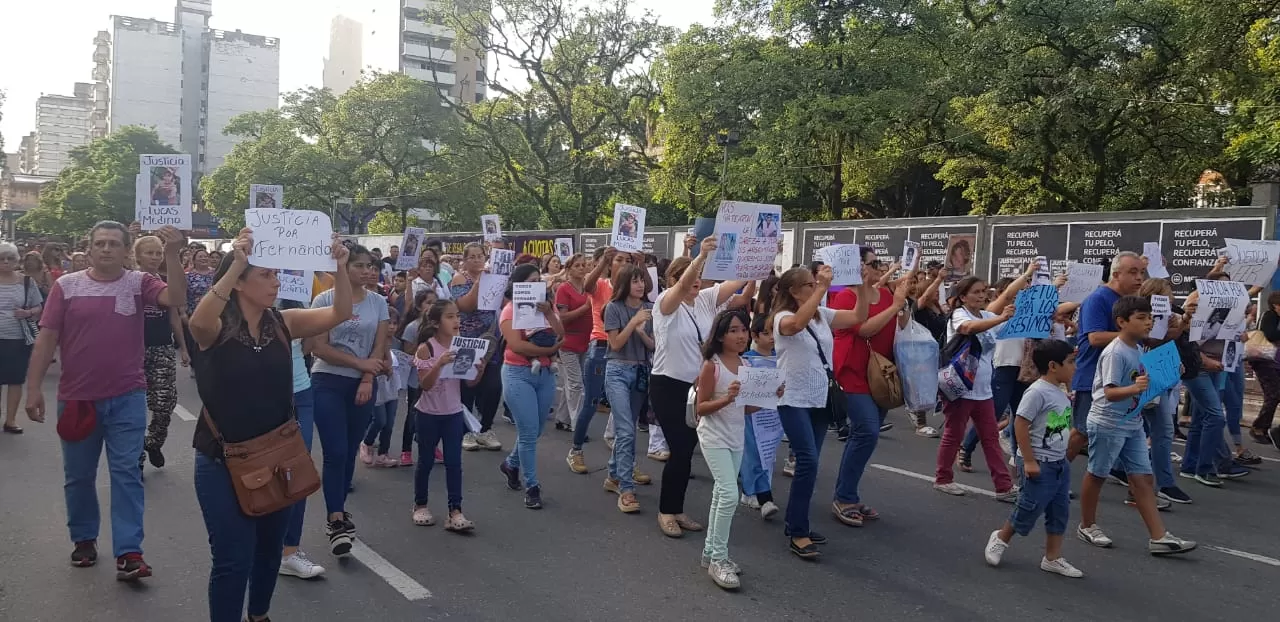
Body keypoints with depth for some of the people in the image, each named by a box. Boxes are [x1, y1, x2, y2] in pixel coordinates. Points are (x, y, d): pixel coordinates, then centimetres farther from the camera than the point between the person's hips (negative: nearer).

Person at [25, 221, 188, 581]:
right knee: (78, 475, 15)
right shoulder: (67, 286, -2)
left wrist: (172, 256, -30)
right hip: (76, 398, 1)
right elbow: (46, 339, -1)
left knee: (126, 474, 0)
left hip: (127, 398, -1)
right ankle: (84, 539, 34)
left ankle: (128, 552, 3)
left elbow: (176, 300, -20)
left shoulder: (139, 283, -2)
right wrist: (34, 388, -4)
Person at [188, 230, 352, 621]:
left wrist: (340, 267, -24)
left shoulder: (283, 324, -1)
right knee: (233, 559, -1)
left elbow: (339, 314, -9)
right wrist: (236, 264, -44)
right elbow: (198, 322, -38)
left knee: (270, 548, 21)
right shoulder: (216, 329, -14)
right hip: (224, 461, -5)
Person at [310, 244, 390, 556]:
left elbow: (379, 346, 2)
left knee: (349, 453, 10)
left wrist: (367, 380, -10)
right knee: (335, 453, -9)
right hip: (328, 383, -4)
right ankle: (337, 522, -7)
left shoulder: (378, 302, 5)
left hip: (363, 385, 4)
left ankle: (337, 511, 24)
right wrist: (360, 363, -15)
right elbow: (319, 348, -10)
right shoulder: (324, 300, -6)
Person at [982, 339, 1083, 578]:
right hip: (1040, 464, -9)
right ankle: (1001, 538, 25)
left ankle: (1053, 558, 22)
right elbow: (1020, 424, -22)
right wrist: (1029, 461, -21)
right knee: (1030, 509, 2)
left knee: (1060, 512, 12)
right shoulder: (1038, 392, -20)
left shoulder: (1060, 393, 9)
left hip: (1060, 463, 9)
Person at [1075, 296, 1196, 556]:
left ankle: (1159, 537, 7)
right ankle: (1087, 526, 23)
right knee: (1097, 474, 8)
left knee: (1143, 479, 5)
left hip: (1132, 424, 8)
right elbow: (1110, 393, -26)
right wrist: (1134, 388, -43)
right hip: (1107, 424, -8)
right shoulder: (1115, 353, -20)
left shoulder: (1139, 350, 6)